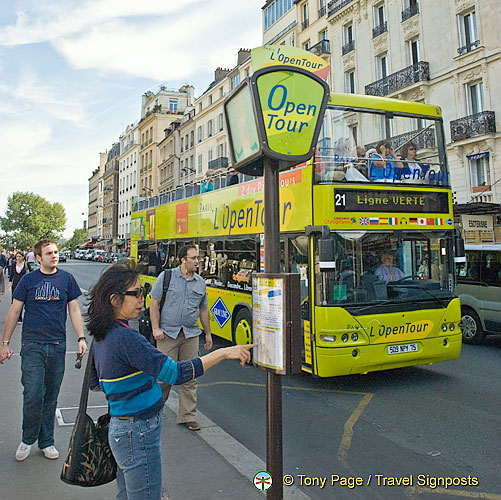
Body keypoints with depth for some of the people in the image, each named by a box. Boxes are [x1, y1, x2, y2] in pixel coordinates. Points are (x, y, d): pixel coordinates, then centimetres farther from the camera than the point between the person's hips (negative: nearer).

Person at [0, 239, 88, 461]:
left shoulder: (67, 279, 4)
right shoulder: (28, 280, 1)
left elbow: (74, 310, 7)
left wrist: (81, 338, -2)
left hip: (58, 345, 2)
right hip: (32, 345, -1)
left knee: (51, 397, 10)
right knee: (33, 395, -7)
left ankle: (46, 442, 25)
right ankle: (28, 439, 17)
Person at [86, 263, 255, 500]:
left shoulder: (101, 335, 4)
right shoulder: (125, 337, -26)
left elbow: (94, 381, 17)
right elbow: (175, 373, -31)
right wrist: (222, 353, -29)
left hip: (119, 427, 10)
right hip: (138, 434, -9)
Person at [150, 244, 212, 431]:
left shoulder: (201, 282, 9)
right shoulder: (166, 276, -2)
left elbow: (203, 309, 16)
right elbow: (154, 302, -3)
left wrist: (208, 333, 16)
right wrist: (156, 328, -10)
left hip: (191, 334, 4)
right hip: (168, 333, -3)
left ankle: (188, 416, 17)